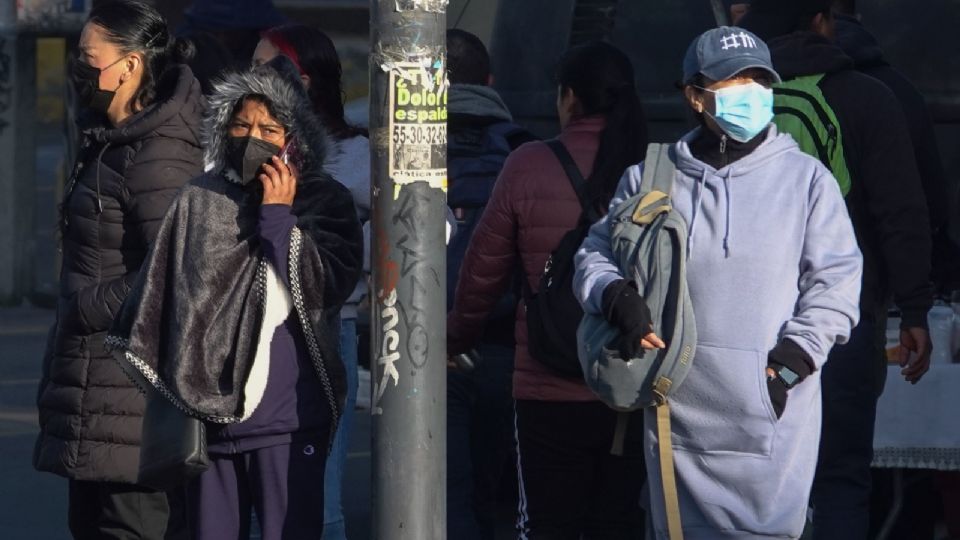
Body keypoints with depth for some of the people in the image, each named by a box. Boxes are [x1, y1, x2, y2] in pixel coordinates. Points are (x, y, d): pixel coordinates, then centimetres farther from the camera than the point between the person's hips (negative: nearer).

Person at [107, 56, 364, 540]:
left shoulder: (325, 202, 1)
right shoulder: (200, 200, 8)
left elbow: (325, 288, -13)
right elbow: (157, 293, 15)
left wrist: (278, 215, -10)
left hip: (287, 420, -3)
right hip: (207, 412, 3)